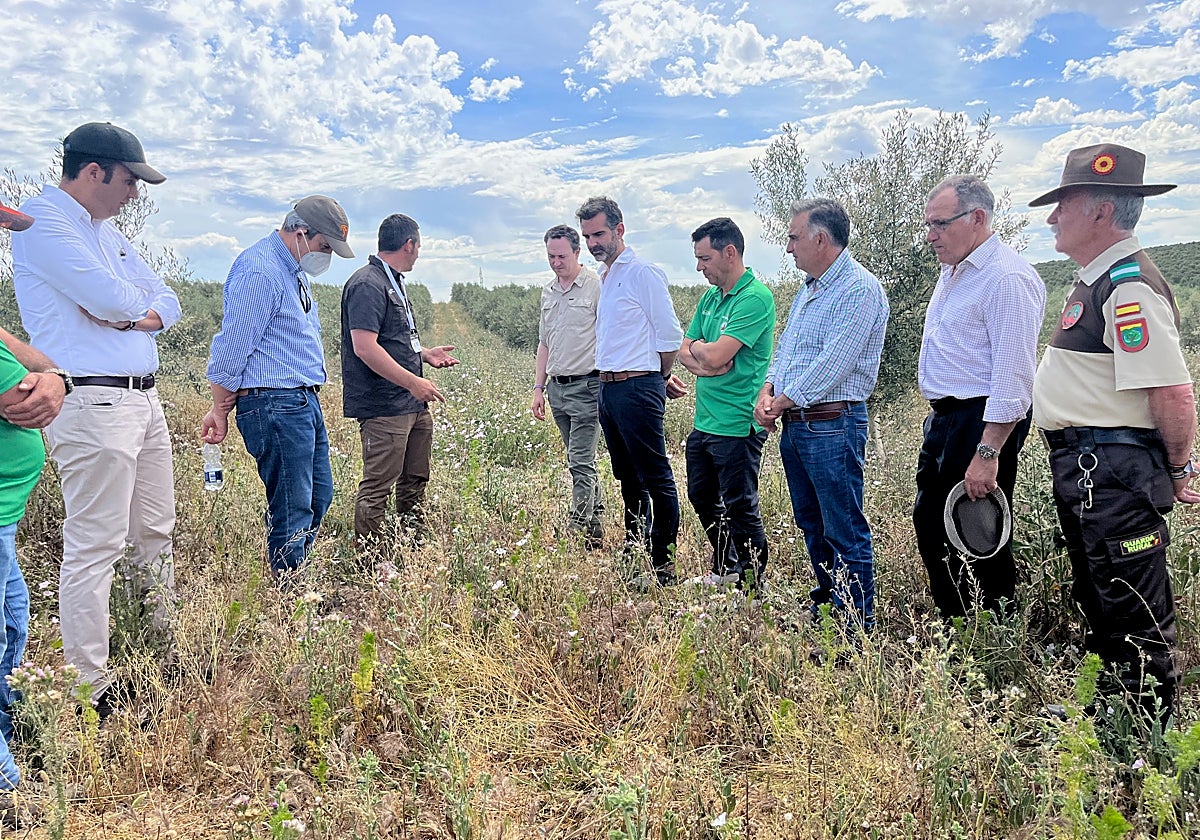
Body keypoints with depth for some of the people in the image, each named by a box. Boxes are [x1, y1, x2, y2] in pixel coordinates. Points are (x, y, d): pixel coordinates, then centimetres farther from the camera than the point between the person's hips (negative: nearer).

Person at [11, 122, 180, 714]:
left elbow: (167, 302, 16)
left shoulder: (109, 232, 20)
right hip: (93, 403, -9)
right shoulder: (43, 221, -8)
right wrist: (135, 303, 2)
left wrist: (134, 316, -5)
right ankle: (90, 691, 3)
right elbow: (110, 297, -20)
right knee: (94, 547, -5)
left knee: (155, 534, 14)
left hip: (143, 398, 9)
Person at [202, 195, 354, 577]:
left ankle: (294, 578, 25)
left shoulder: (294, 271, 18)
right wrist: (220, 411, -7)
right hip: (274, 405, -10)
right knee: (292, 510, -5)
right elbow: (231, 349, -15)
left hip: (304, 402, 10)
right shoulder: (259, 272, -15)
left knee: (319, 496, 14)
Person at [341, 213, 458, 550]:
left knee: (415, 481, 17)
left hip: (414, 406, 11)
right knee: (377, 487, -5)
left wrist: (425, 353, 20)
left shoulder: (395, 283, 19)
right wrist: (413, 382, -23)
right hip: (385, 407, -11)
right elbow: (364, 346, -23)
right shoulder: (367, 284, -15)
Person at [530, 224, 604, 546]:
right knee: (581, 459, 13)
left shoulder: (597, 286, -7)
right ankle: (595, 527, 21)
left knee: (580, 462, -8)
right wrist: (538, 388, 16)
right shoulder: (548, 292, 15)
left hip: (587, 386, -7)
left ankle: (577, 530, -3)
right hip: (556, 387, 8)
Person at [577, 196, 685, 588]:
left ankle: (663, 567, 3)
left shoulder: (643, 273, -10)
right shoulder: (604, 277, 17)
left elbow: (669, 334, -11)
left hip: (637, 388, -9)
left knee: (656, 479, -3)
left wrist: (662, 378, 3)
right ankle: (633, 548, 31)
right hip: (607, 388, 9)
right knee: (627, 476, 18)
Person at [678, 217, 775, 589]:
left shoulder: (755, 297, -16)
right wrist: (704, 362, -10)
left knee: (740, 509, 1)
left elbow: (716, 355, -23)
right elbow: (685, 353, 11)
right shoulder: (710, 297, 12)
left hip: (737, 425, -9)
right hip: (704, 420, 9)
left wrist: (698, 346, -2)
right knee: (702, 497, 20)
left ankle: (753, 585, 17)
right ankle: (724, 568, 39)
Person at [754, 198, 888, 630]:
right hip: (794, 426, 10)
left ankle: (857, 629, 8)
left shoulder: (859, 289, -14)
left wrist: (782, 402, -12)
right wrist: (767, 391, 2)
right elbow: (784, 347, 20)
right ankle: (825, 606, 33)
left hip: (832, 426, -10)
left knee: (845, 533, -2)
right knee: (812, 524, 19)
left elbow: (832, 364, -20)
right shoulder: (810, 288, 17)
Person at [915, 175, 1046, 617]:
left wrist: (988, 454, -25)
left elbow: (1014, 375, -22)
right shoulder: (952, 272, 14)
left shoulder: (1007, 277, -17)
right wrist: (938, 421, 20)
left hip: (982, 423, -10)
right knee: (930, 525, 16)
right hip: (943, 417, 10)